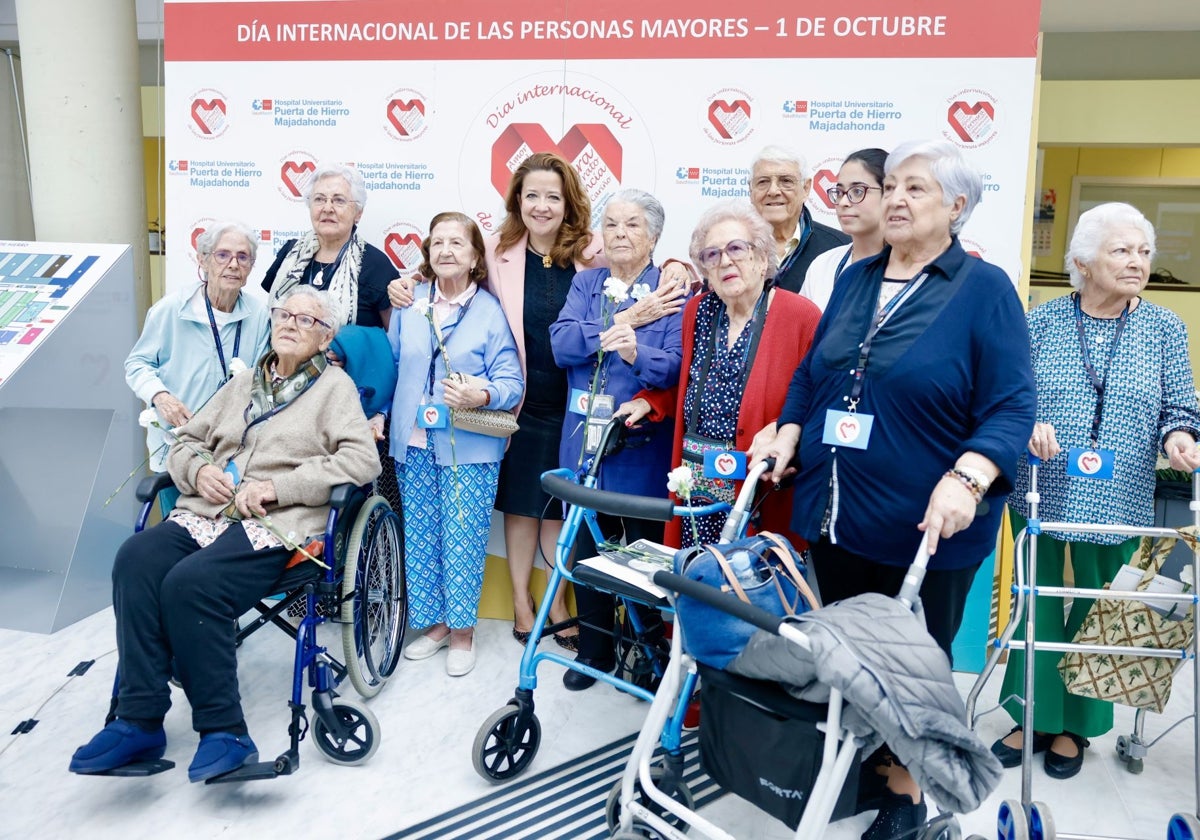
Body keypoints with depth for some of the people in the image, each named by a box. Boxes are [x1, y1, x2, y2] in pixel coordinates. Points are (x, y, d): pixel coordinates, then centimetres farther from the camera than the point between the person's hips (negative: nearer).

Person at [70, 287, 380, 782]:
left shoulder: (334, 386, 8)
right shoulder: (244, 383, 26)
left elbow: (362, 459, -7)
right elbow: (186, 440, 27)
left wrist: (279, 486, -12)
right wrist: (199, 469, 2)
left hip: (278, 524, -5)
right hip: (207, 513, 6)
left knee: (191, 583, -31)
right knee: (136, 560, -25)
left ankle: (223, 731, -19)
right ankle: (139, 720, -21)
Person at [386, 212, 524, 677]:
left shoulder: (491, 311, -3)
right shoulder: (409, 306, 9)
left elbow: (512, 381, -8)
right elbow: (391, 364, 16)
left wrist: (481, 396, -26)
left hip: (469, 448, -4)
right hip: (414, 445, 4)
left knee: (463, 540, -2)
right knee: (419, 537, 10)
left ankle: (462, 631, 15)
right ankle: (435, 623, 26)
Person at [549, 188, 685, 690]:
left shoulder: (673, 291, -1)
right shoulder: (586, 285, 11)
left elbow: (678, 366, -12)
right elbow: (562, 344, -4)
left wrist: (637, 354, -30)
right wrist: (622, 321, -15)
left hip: (643, 447, -3)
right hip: (585, 443, 4)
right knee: (588, 549, 11)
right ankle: (594, 649, 28)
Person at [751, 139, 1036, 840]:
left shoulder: (984, 288, -7)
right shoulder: (856, 278, 10)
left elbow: (1012, 407, -13)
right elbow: (812, 371, 17)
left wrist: (967, 479, -28)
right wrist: (789, 432, 1)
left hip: (925, 529, -5)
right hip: (835, 516, 5)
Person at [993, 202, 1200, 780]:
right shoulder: (1042, 321, -1)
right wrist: (1027, 424, -21)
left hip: (1117, 505, 1)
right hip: (1040, 496, 0)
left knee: (1097, 615, 11)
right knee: (1036, 609, 9)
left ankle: (1072, 726, 29)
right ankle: (1032, 718, 26)